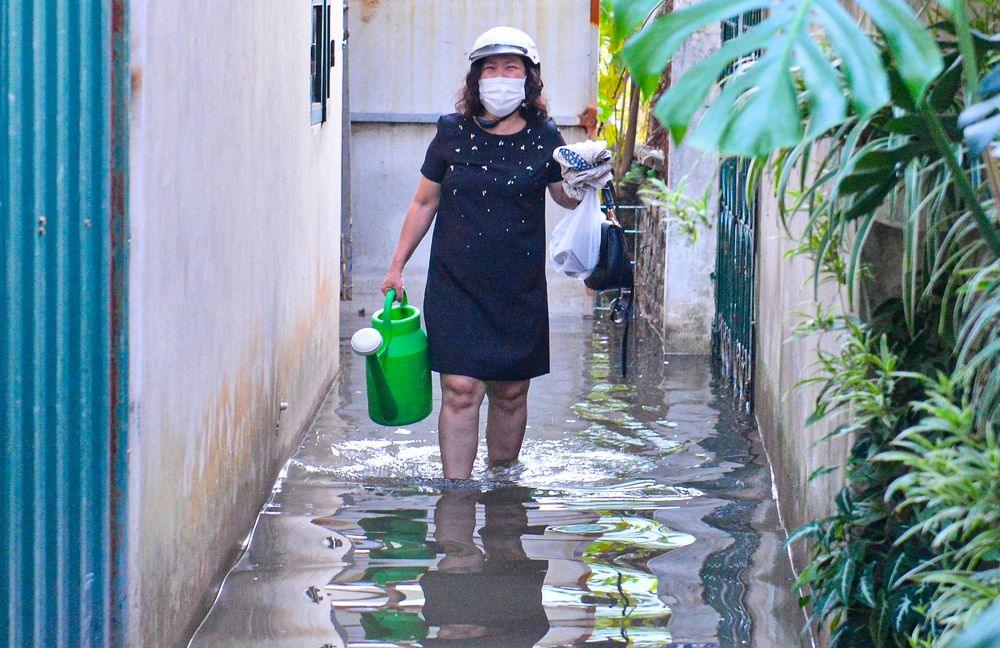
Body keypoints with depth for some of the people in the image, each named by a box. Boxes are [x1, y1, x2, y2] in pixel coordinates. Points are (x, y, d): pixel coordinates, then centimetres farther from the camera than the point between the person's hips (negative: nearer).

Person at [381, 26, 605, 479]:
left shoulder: (543, 138, 3)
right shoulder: (453, 134, 2)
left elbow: (567, 198, 15)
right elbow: (424, 203, 11)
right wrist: (397, 266, 11)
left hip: (520, 289, 1)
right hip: (456, 285, -1)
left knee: (511, 392, 8)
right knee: (460, 391, -9)